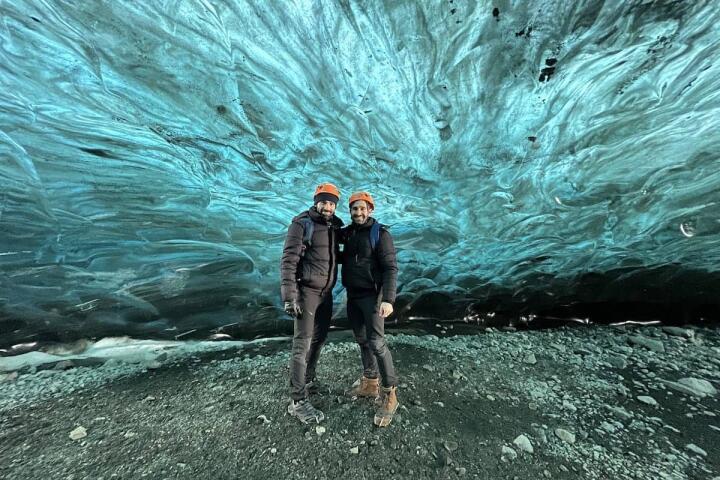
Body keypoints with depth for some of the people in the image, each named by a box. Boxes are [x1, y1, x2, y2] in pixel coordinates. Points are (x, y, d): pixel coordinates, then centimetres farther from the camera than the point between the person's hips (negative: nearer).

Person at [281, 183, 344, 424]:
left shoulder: (335, 226, 8)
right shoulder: (302, 224, -13)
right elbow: (288, 261, -18)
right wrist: (289, 296, -24)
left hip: (326, 291, 7)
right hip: (306, 290, -7)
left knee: (319, 338, 16)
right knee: (303, 343, -5)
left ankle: (307, 380, 35)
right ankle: (298, 401, 7)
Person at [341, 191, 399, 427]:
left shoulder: (380, 234, -11)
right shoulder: (347, 232, 7)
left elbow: (390, 268, -17)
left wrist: (388, 299, -26)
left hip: (371, 295, -6)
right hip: (352, 295, 7)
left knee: (376, 342, -6)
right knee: (362, 340, 16)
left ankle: (389, 394, 10)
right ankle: (370, 383, 33)